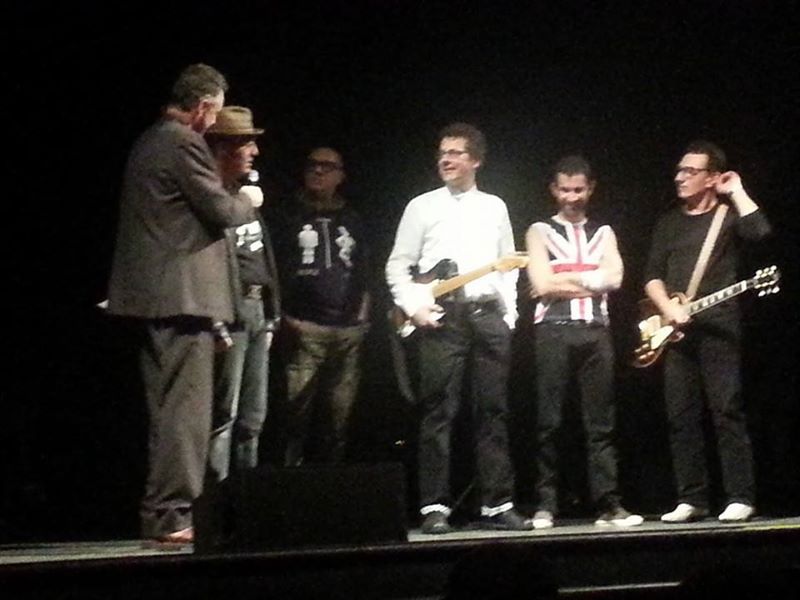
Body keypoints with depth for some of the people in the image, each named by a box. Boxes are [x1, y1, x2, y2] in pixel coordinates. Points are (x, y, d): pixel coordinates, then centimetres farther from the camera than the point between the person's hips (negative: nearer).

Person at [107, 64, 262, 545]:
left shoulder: (150, 141, 17)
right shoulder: (183, 143, -13)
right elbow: (222, 211, -13)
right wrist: (248, 201, 7)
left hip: (154, 293, 10)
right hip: (183, 293, -10)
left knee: (168, 408, 13)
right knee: (186, 407, -7)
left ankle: (161, 514, 17)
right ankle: (170, 515, -6)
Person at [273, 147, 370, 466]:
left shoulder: (352, 219, 19)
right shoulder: (290, 215, 9)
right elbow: (273, 269, 4)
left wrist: (363, 313, 11)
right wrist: (285, 316, -5)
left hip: (349, 329, 4)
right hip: (305, 328, -3)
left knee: (339, 413, 2)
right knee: (297, 409, -13)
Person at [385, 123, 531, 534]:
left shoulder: (494, 208, 15)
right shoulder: (422, 207, 7)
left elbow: (508, 267, 17)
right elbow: (398, 266, 6)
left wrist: (509, 314, 8)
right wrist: (414, 307, -6)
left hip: (488, 315, 3)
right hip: (442, 317, -2)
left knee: (493, 412, 3)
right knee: (438, 413, -6)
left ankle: (497, 504, 8)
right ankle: (435, 507, -2)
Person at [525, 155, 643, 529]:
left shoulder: (603, 233, 19)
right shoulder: (540, 231, 11)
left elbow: (614, 277, 1)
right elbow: (542, 284, -5)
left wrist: (565, 278, -3)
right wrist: (590, 280, 0)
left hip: (595, 331, 2)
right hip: (554, 332, -2)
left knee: (601, 423, -1)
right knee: (549, 423, -3)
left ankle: (608, 505, -2)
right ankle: (545, 505, 0)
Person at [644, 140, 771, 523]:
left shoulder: (729, 214, 4)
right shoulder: (669, 222, 18)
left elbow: (759, 231, -19)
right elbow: (652, 276, 12)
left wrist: (736, 191, -7)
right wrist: (668, 309, -6)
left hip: (718, 324, -5)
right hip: (675, 329, 5)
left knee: (726, 411, -8)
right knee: (681, 416, 3)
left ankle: (740, 498, -6)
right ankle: (691, 499, 8)